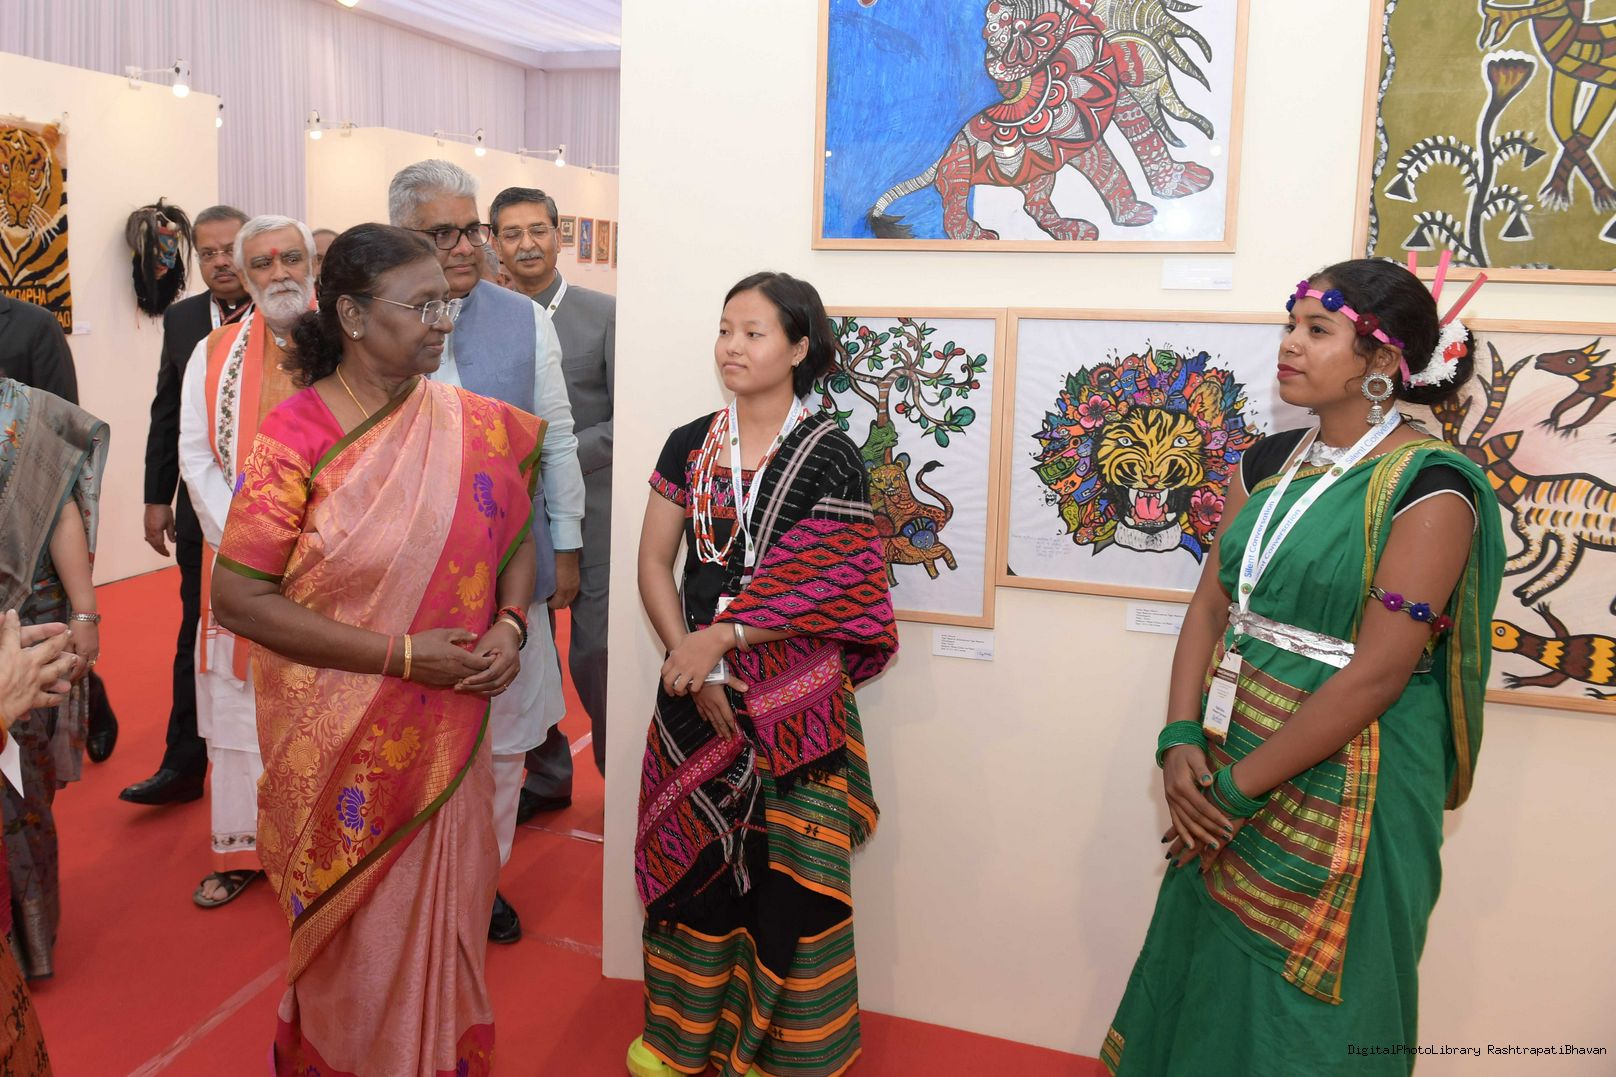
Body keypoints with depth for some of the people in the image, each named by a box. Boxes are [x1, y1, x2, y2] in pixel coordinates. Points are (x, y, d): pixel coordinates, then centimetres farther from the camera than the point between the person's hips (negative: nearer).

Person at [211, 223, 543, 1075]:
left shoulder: (470, 425, -2)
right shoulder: (294, 438, -14)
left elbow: (515, 536, 10)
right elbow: (238, 597, -15)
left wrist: (510, 624, -10)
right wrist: (401, 656, -20)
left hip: (448, 735, 4)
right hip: (347, 744, -3)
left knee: (446, 914, 18)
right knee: (360, 936, 14)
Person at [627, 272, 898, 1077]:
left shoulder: (829, 458, -6)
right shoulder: (689, 447, 6)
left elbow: (831, 587, -12)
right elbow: (654, 562, 4)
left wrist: (721, 636, -18)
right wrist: (691, 662, -9)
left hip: (792, 700, -3)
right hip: (695, 690, 4)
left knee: (786, 871, 2)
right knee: (694, 855, 12)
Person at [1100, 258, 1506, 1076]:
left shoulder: (1428, 487, -14)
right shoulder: (1271, 462, 6)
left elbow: (1376, 673, -19)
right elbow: (1211, 602, 4)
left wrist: (1238, 788, -17)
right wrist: (1181, 742, -10)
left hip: (1339, 791, -6)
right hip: (1225, 771, 6)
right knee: (1207, 986, 19)